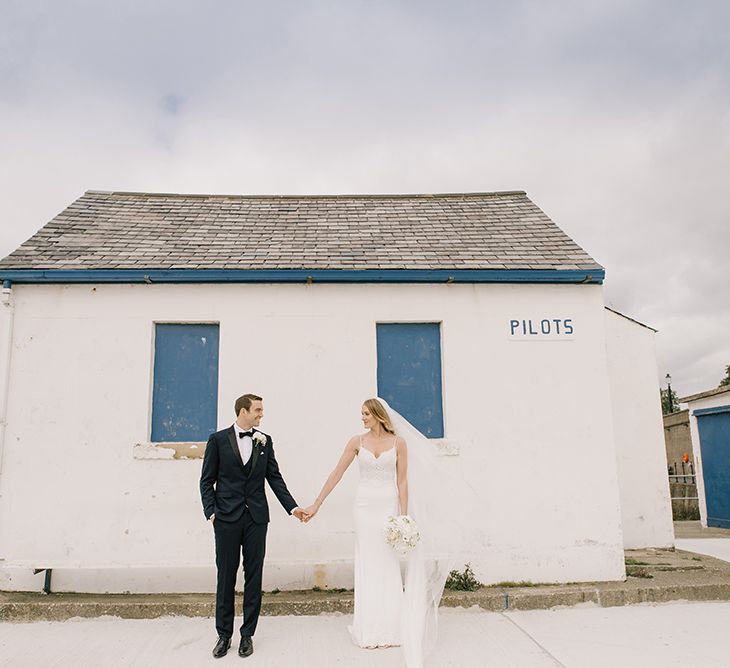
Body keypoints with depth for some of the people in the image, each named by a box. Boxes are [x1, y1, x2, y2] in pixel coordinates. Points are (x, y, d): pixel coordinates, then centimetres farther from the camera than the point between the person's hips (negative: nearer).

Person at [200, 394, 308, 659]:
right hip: (227, 518, -2)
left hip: (256, 518, 2)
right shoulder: (218, 439, -2)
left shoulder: (265, 441, 5)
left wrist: (292, 507, -1)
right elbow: (207, 480, 0)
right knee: (225, 577, 7)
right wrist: (211, 512, -9)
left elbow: (275, 478, 6)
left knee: (254, 576, 7)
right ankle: (224, 635, 23)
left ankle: (247, 634, 21)